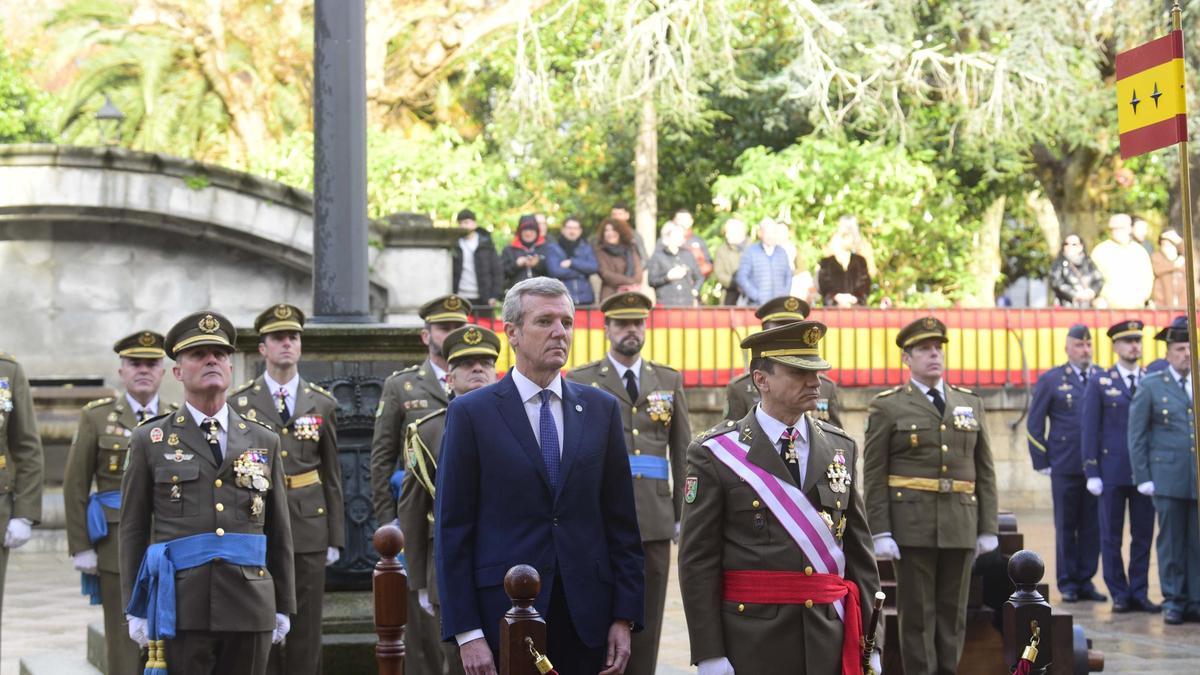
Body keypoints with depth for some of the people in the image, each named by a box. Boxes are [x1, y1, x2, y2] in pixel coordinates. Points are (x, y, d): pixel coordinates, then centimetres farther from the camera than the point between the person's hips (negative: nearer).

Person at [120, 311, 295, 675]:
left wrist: (283, 607, 11)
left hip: (250, 610, 2)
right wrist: (134, 609, 1)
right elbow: (133, 530, 6)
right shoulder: (151, 440, 6)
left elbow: (279, 531, 13)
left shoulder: (264, 441, 12)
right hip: (180, 610, -2)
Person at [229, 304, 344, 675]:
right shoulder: (240, 404, 2)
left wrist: (335, 539, 6)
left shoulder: (323, 404, 8)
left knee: (306, 629, 3)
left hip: (308, 532, 1)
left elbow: (332, 476, 9)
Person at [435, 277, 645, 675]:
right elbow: (452, 530, -3)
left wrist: (625, 616, 2)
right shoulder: (471, 414, 0)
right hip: (504, 615, -2)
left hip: (587, 619, 3)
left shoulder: (601, 409, 9)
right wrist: (466, 633, -9)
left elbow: (621, 520, 9)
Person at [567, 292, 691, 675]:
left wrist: (684, 514, 7)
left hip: (655, 522, 3)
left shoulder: (669, 380, 12)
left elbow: (683, 452, 12)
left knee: (647, 625, 5)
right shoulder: (580, 382, 3)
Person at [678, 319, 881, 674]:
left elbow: (859, 550, 10)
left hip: (830, 640, 4)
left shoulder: (842, 448, 10)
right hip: (753, 643, -4)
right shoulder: (714, 454, -4)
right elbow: (698, 561, -6)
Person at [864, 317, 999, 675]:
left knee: (953, 614, 7)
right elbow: (874, 476, -2)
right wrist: (880, 533, -10)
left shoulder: (970, 403, 12)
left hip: (960, 527, 3)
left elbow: (985, 472, 12)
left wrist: (988, 528, 6)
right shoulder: (887, 407, 2)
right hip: (912, 526, -3)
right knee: (917, 614, 0)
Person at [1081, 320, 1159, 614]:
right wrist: (1092, 472, -6)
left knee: (1143, 535, 4)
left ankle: (1139, 593, 12)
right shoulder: (1100, 382, 2)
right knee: (1111, 536, 3)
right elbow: (1089, 428, 0)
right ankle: (1119, 594, 11)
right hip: (1112, 472, -2)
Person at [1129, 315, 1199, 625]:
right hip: (1168, 478, -2)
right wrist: (1143, 478, -2)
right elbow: (1136, 435, 4)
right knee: (1171, 542, 1)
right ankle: (1173, 601, 11)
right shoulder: (1151, 386, 4)